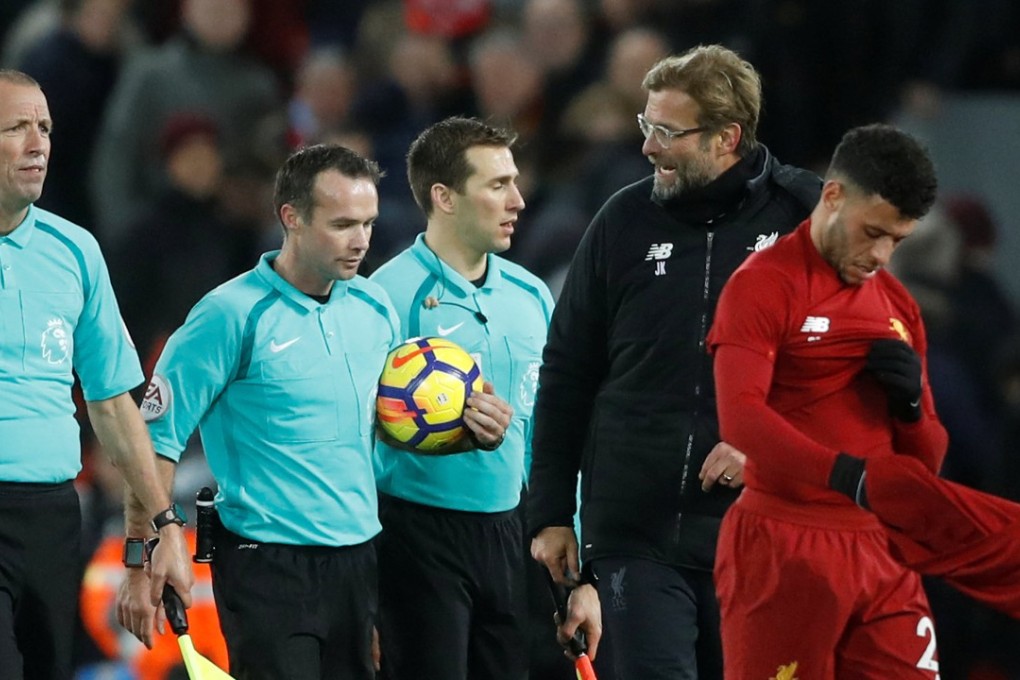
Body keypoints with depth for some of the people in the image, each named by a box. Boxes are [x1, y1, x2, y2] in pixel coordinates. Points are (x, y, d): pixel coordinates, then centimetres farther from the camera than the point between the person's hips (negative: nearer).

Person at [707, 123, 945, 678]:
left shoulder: (899, 306, 17)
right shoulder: (763, 285, -4)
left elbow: (928, 462, 21)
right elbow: (740, 416, -19)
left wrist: (910, 404, -2)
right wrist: (845, 472, -33)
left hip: (881, 550, 6)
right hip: (784, 548, -6)